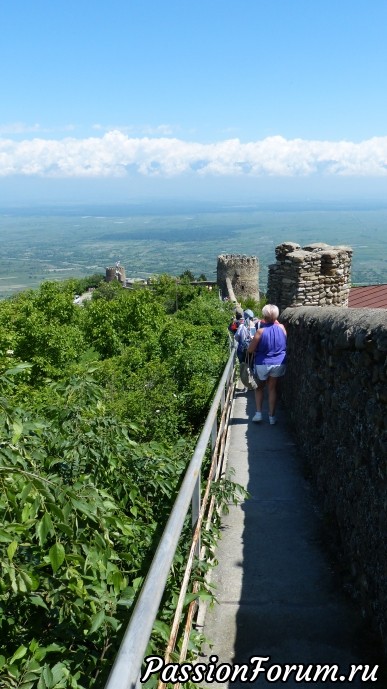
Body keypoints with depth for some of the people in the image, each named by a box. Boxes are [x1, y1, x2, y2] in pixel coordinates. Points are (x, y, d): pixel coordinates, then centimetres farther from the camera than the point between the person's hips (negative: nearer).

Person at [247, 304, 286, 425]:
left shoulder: (261, 331, -19)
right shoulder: (281, 328, -9)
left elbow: (250, 349, -13)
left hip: (262, 364, -2)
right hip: (279, 363, 3)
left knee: (260, 387, 20)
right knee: (273, 389, 13)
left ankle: (258, 413, 15)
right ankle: (272, 416, 17)